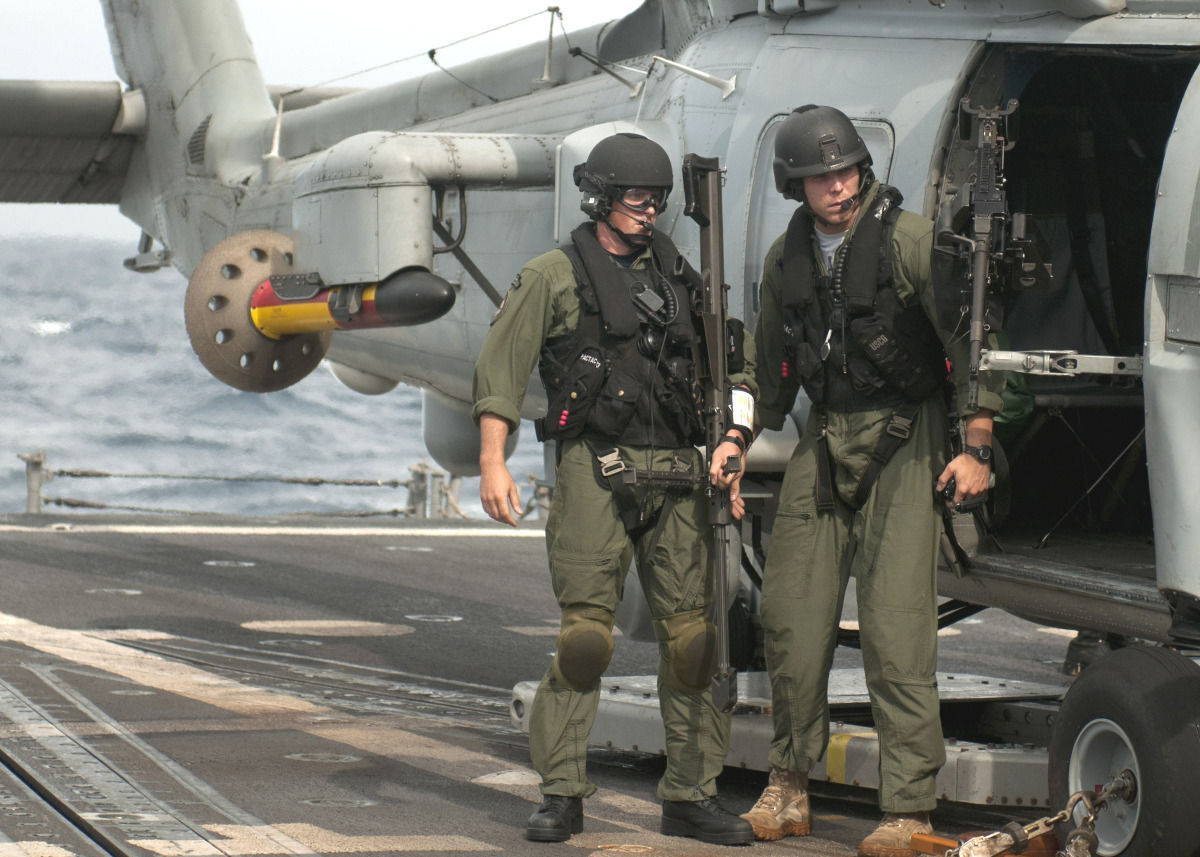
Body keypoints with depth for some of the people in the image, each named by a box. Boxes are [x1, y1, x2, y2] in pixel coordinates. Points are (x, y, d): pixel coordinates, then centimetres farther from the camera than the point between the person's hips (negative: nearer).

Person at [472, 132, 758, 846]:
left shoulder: (676, 275, 18)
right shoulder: (554, 277, 5)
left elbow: (735, 360, 22)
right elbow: (500, 369, 0)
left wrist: (732, 438, 6)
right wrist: (492, 463, -10)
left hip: (678, 473, 4)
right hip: (597, 469, -4)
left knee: (693, 636, 1)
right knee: (585, 633, -9)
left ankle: (692, 795, 8)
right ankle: (563, 794, -1)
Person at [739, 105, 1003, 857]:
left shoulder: (909, 239, -9)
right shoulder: (786, 257, 9)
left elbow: (971, 340, -10)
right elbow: (771, 365, 22)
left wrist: (976, 448, -14)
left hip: (903, 441, -5)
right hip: (824, 442, 5)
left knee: (897, 621, -10)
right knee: (791, 613, 1)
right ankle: (790, 784, 18)